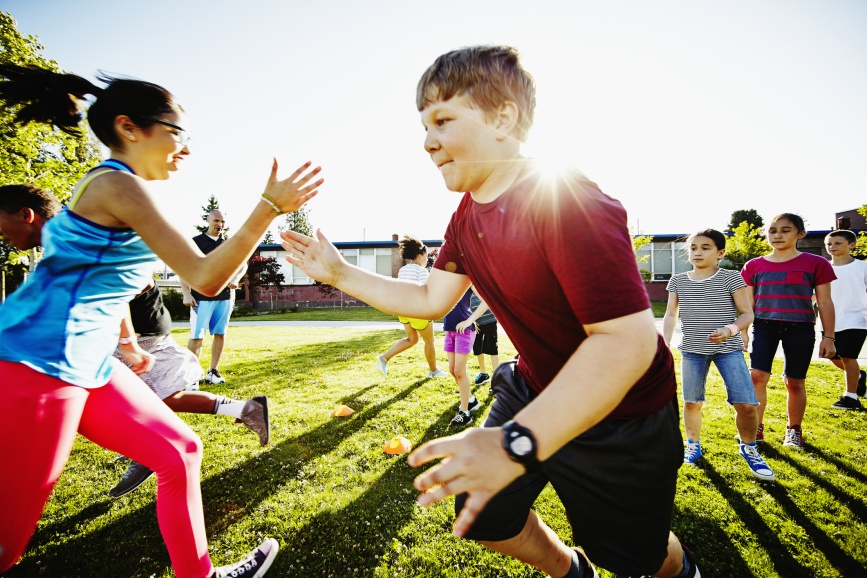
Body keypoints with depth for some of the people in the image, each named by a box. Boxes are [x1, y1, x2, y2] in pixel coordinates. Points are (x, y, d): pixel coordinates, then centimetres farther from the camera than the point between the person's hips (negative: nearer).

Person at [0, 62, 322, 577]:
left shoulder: (109, 188, 15)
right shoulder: (119, 186, -16)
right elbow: (206, 278, -25)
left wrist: (129, 343, 32)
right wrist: (270, 206, -27)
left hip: (90, 365, 10)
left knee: (180, 451, 12)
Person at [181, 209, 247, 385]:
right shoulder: (195, 242, 2)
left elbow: (242, 264, 18)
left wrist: (236, 279, -2)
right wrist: (186, 294, -12)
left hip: (225, 296, 4)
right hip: (201, 297, -4)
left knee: (220, 334, 8)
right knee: (197, 336, -6)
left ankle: (213, 371, 18)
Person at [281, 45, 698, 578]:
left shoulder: (566, 201, -30)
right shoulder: (469, 213, -3)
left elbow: (629, 339, -36)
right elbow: (431, 300, 3)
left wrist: (516, 443, -44)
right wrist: (339, 273, -1)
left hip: (620, 413, -6)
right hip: (536, 389, 7)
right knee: (483, 513, 13)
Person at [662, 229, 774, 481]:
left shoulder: (731, 277, -2)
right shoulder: (678, 280, 4)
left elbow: (747, 314, -2)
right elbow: (670, 315, 6)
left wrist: (731, 329, -22)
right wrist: (665, 344, -4)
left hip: (728, 348, -1)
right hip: (692, 349, 2)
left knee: (746, 404, -7)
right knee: (692, 402, 8)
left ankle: (749, 449, 20)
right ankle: (694, 445, 30)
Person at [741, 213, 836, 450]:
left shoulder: (815, 264, 2)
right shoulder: (754, 266, 5)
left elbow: (824, 303, 4)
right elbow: (747, 303, 9)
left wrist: (828, 337, 2)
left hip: (800, 328, 0)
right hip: (764, 326, 1)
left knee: (795, 382, 7)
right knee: (757, 375, -10)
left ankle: (794, 430, 27)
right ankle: (756, 427, 5)